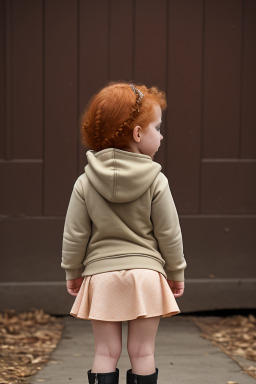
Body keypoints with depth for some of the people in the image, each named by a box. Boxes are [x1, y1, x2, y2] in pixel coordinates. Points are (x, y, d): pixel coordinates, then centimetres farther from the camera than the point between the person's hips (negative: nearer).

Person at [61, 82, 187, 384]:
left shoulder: (86, 182, -1)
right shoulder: (156, 181, -7)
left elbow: (75, 235, 2)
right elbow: (169, 233, -2)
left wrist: (72, 272, 15)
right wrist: (176, 272, 11)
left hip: (100, 276, 2)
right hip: (146, 274, -1)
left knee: (106, 353, 6)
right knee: (142, 353, 5)